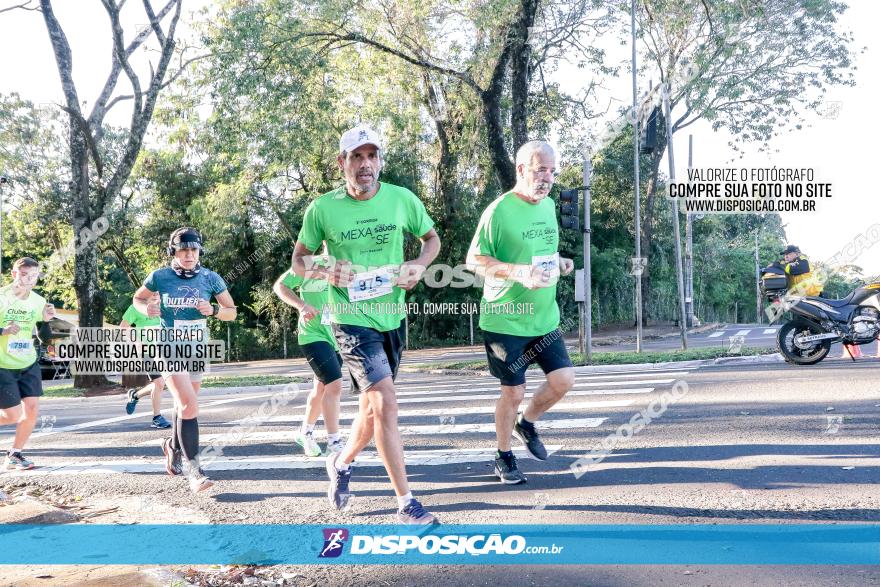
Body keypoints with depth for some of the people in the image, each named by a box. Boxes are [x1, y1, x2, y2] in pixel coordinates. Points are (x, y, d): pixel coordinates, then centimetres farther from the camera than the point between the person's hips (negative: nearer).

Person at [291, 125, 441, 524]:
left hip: (392, 316, 4)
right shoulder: (322, 209, -8)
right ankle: (405, 503, -8)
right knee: (385, 403, -17)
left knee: (372, 408, 16)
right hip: (352, 319, -4)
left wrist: (419, 265, -9)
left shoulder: (402, 199, -3)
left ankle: (342, 463, 45)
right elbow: (299, 260, 4)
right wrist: (325, 272, -17)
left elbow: (432, 238, 12)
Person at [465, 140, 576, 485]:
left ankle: (526, 424, 28)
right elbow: (474, 260, -14)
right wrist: (519, 272, -27)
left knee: (563, 379, -1)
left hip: (545, 317, 6)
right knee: (513, 392, 3)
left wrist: (559, 262, 1)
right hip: (506, 320, -6)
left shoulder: (549, 206, 8)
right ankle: (504, 457, 26)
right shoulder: (499, 211, -15)